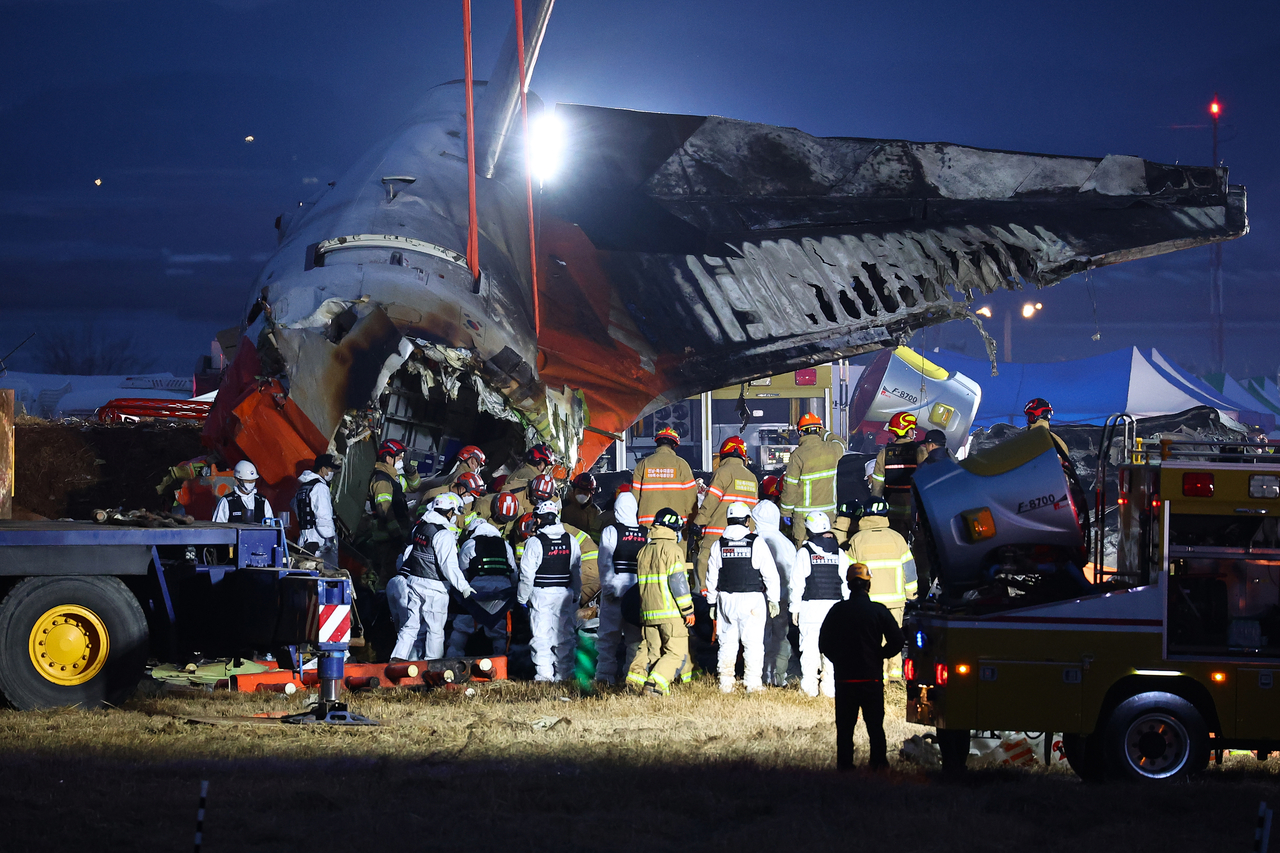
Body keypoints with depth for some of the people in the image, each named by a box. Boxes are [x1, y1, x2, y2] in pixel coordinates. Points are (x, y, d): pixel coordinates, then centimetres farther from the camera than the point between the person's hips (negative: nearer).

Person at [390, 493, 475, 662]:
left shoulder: (419, 527, 7)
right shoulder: (444, 535, -16)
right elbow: (449, 566, -21)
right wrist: (464, 587, -18)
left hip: (413, 581, 7)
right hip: (434, 587, -7)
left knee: (410, 624, 10)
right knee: (435, 629, 4)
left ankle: (398, 658, 2)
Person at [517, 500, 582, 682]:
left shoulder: (535, 542, -11)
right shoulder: (571, 541, 4)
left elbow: (527, 574, -8)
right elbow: (576, 571, 10)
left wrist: (523, 598, 3)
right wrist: (574, 595, 20)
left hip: (541, 593, -4)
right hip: (565, 592, 4)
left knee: (541, 635, 0)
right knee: (564, 634, 9)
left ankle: (544, 673, -2)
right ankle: (564, 673, 11)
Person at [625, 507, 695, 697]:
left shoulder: (643, 552, 15)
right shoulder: (672, 549, -8)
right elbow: (678, 582, -13)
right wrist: (688, 610, -10)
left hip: (648, 612, 7)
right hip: (671, 612, -7)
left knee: (649, 649, 15)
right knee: (677, 653, -3)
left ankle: (636, 675, -6)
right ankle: (655, 684, -18)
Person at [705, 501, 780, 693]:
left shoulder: (719, 545, 4)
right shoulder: (756, 543, -6)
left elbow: (711, 577, 10)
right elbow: (770, 573, -4)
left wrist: (712, 602, 19)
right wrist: (774, 600, 5)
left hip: (726, 600, 3)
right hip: (752, 600, -3)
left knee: (727, 642, 9)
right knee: (753, 642, 1)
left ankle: (725, 683, 9)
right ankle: (753, 683, -1)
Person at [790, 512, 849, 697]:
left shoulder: (804, 552, -4)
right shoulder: (839, 553, 5)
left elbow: (797, 583, -3)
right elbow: (847, 583, 8)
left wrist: (795, 608, 5)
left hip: (810, 606, -2)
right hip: (835, 605, 2)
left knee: (810, 646, 2)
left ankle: (809, 686, 2)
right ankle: (830, 686, 5)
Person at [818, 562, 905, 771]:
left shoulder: (837, 610, -1)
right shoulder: (878, 611, -5)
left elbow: (824, 644, 4)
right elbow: (897, 641, -4)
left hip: (844, 678, 0)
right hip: (872, 679, 0)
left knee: (845, 725, 7)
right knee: (875, 724, 8)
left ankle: (844, 764, 3)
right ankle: (879, 763, 4)